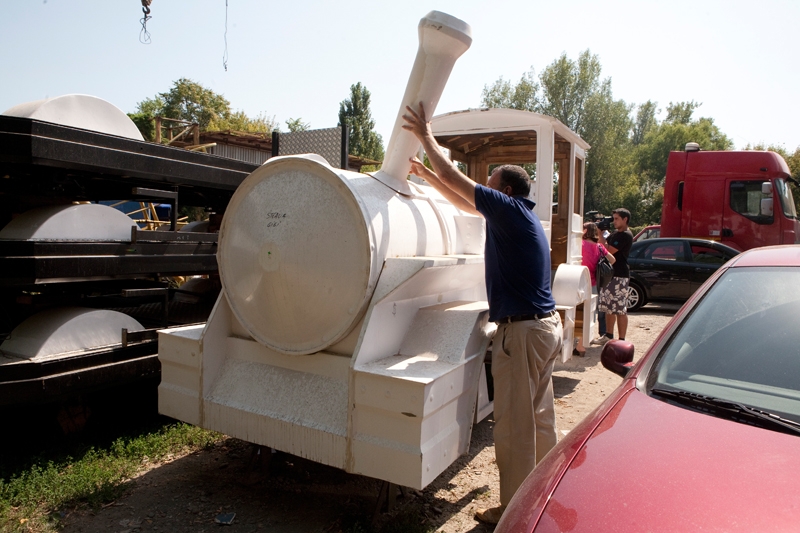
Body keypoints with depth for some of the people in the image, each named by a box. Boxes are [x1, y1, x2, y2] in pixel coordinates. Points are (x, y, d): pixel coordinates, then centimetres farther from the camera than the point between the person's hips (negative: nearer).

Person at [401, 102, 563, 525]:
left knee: (513, 424, 0)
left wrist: (427, 139, 1)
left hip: (522, 331, -10)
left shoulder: (510, 210, -12)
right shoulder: (522, 217, 16)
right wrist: (429, 176, 25)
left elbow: (458, 182, -10)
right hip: (546, 325, 10)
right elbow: (465, 202, 23)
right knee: (540, 417, 19)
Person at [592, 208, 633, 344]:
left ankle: (621, 341, -1)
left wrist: (599, 234, -10)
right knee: (609, 308, 15)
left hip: (620, 276, -9)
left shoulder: (626, 235, -12)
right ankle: (608, 336, 25)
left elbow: (609, 250, -18)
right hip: (610, 274, 9)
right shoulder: (615, 234, 17)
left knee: (620, 310, -6)